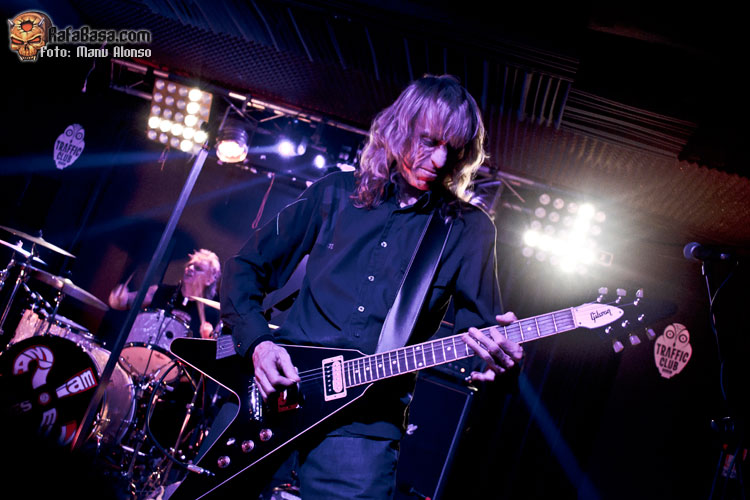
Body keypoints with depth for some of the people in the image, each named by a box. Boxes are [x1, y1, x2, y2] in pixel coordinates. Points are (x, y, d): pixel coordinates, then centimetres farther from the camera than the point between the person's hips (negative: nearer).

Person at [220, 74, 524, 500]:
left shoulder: (469, 229, 3)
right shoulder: (336, 193, 5)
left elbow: (479, 326, 4)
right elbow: (247, 266, 10)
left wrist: (500, 362, -20)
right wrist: (257, 340, -6)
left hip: (363, 424, -1)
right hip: (268, 390, 2)